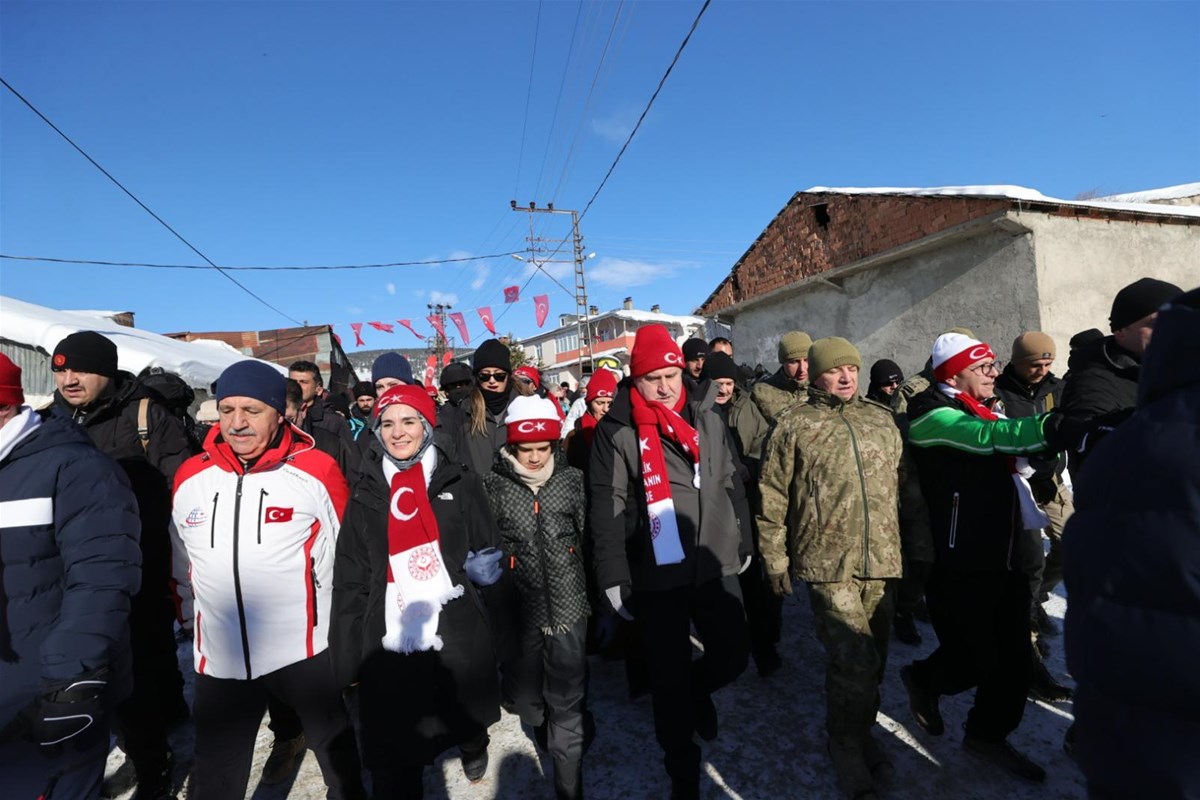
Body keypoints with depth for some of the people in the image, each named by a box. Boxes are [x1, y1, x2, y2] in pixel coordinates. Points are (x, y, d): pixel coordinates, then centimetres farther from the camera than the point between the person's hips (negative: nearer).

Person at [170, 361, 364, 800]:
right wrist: (191, 620, 15)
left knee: (336, 751, 17)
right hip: (219, 656, 4)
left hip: (305, 648, -3)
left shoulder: (318, 472, -14)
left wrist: (341, 626, 3)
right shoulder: (189, 477, -1)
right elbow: (183, 563, 13)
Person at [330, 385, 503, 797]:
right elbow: (349, 582, 6)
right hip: (390, 646, 1)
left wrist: (484, 566, -11)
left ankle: (473, 745, 53)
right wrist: (345, 657, 2)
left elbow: (490, 549, 9)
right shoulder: (366, 497, 6)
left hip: (458, 637, 0)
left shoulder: (461, 484, 2)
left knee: (465, 719, 20)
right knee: (392, 762, 1)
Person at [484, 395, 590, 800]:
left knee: (567, 701, 4)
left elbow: (590, 537, 4)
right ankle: (544, 728, 52)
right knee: (525, 693, 18)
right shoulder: (494, 485, -6)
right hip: (519, 607, 1)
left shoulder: (572, 479, -3)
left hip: (567, 604, 0)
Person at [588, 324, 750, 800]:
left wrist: (744, 541, 18)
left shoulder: (706, 417, 5)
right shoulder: (616, 431, -10)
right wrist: (613, 576, -12)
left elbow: (730, 483, 14)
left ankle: (698, 690, 47)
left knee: (732, 656, 12)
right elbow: (606, 508, -11)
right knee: (669, 678, 9)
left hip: (716, 563, 4)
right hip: (656, 573, -3)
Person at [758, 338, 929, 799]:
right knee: (853, 662, -5)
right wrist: (775, 560, -3)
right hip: (829, 562, -4)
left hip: (882, 561, 5)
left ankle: (859, 732, 38)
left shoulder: (881, 419, 11)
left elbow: (908, 485, 18)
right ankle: (849, 749, 19)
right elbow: (772, 499, -2)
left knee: (872, 660, 15)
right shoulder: (795, 425, -2)